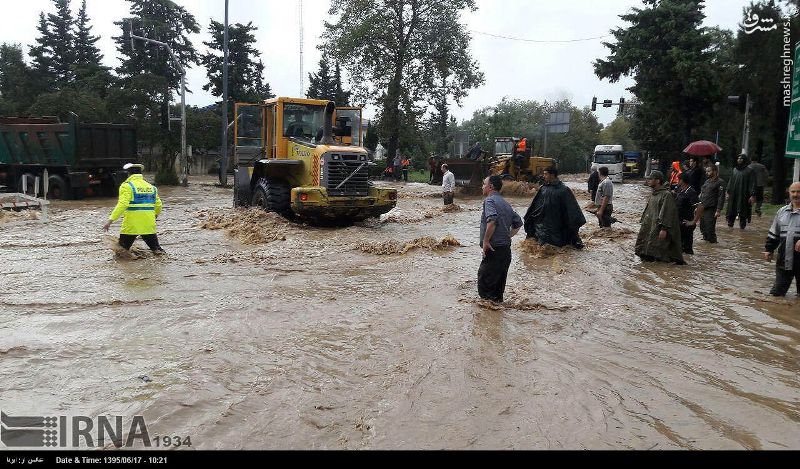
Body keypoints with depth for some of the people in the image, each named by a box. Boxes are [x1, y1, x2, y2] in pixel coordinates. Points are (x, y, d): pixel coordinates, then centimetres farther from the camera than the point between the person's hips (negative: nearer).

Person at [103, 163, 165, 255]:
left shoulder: (127, 186, -5)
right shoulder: (151, 187, 12)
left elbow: (122, 205, -17)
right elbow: (158, 205, 12)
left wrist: (111, 220, -19)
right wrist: (155, 214, 33)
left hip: (131, 225, -4)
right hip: (149, 225, 5)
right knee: (155, 248, 13)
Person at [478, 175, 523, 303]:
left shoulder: (489, 200, -9)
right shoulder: (505, 203, 18)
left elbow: (492, 220, -26)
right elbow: (518, 223, 23)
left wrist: (485, 241, -20)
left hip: (494, 250, -9)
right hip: (506, 249, 9)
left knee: (484, 283, -3)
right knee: (499, 282, 15)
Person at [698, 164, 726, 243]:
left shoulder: (720, 182, -7)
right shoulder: (707, 181, 18)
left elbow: (721, 197, -13)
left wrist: (718, 210, -19)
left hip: (711, 210, -8)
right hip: (702, 209, 8)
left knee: (710, 229, -8)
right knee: (703, 228, 11)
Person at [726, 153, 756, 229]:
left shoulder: (749, 171, -4)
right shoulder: (734, 170, 11)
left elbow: (752, 183, -7)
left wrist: (752, 195, -12)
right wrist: (728, 192, 11)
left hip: (743, 195, -4)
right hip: (733, 194, 4)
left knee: (742, 211, 1)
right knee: (732, 210, 3)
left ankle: (742, 225, 9)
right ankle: (730, 223, 11)